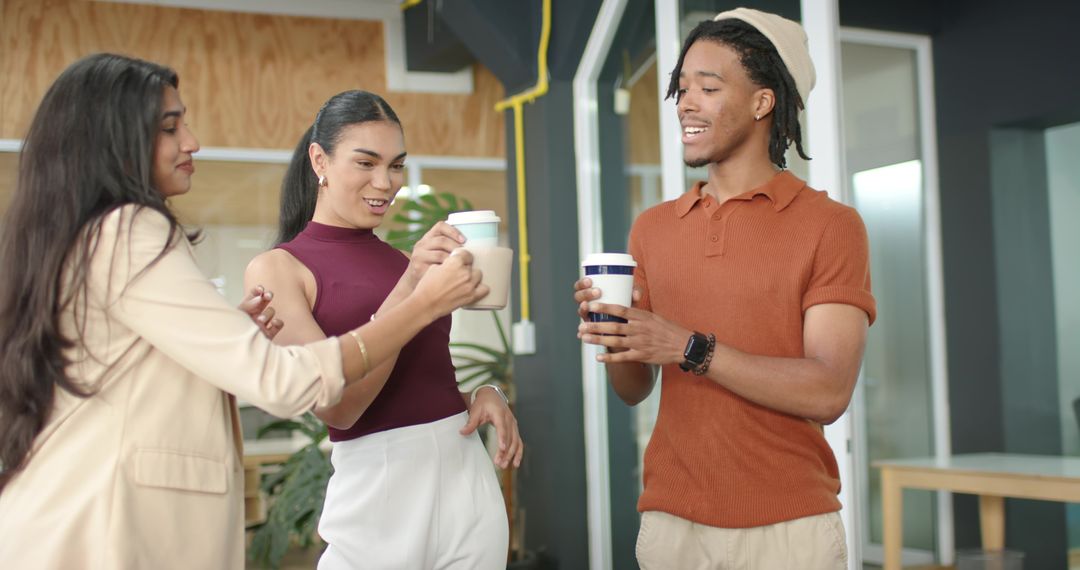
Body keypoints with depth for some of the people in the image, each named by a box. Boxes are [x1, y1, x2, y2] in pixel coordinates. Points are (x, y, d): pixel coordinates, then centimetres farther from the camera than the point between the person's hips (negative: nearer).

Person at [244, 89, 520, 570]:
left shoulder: (403, 259, 10)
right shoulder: (277, 268, -5)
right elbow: (338, 406, -14)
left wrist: (483, 394, -1)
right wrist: (409, 286, -22)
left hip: (469, 481, 5)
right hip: (378, 494, -5)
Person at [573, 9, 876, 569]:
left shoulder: (830, 225, -6)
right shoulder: (652, 228, 7)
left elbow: (828, 391, -15)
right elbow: (634, 389, 9)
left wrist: (690, 348, -23)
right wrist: (614, 335, -11)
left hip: (787, 525, -3)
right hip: (670, 521, 4)